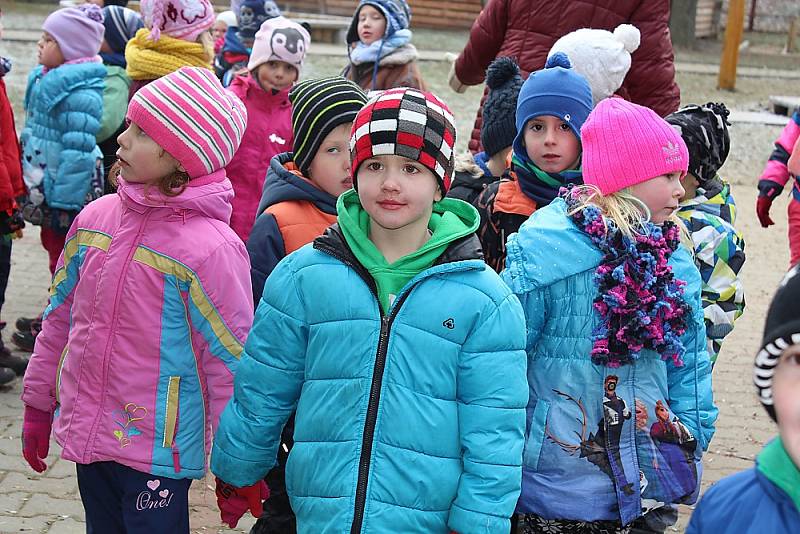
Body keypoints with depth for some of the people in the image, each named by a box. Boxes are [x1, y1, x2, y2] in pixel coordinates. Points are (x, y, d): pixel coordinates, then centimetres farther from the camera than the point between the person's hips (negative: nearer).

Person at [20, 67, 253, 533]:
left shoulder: (210, 247, -19)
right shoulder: (96, 218, 0)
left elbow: (232, 364, -15)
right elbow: (60, 317, 12)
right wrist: (38, 404, 17)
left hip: (157, 454, -6)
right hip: (87, 438, 6)